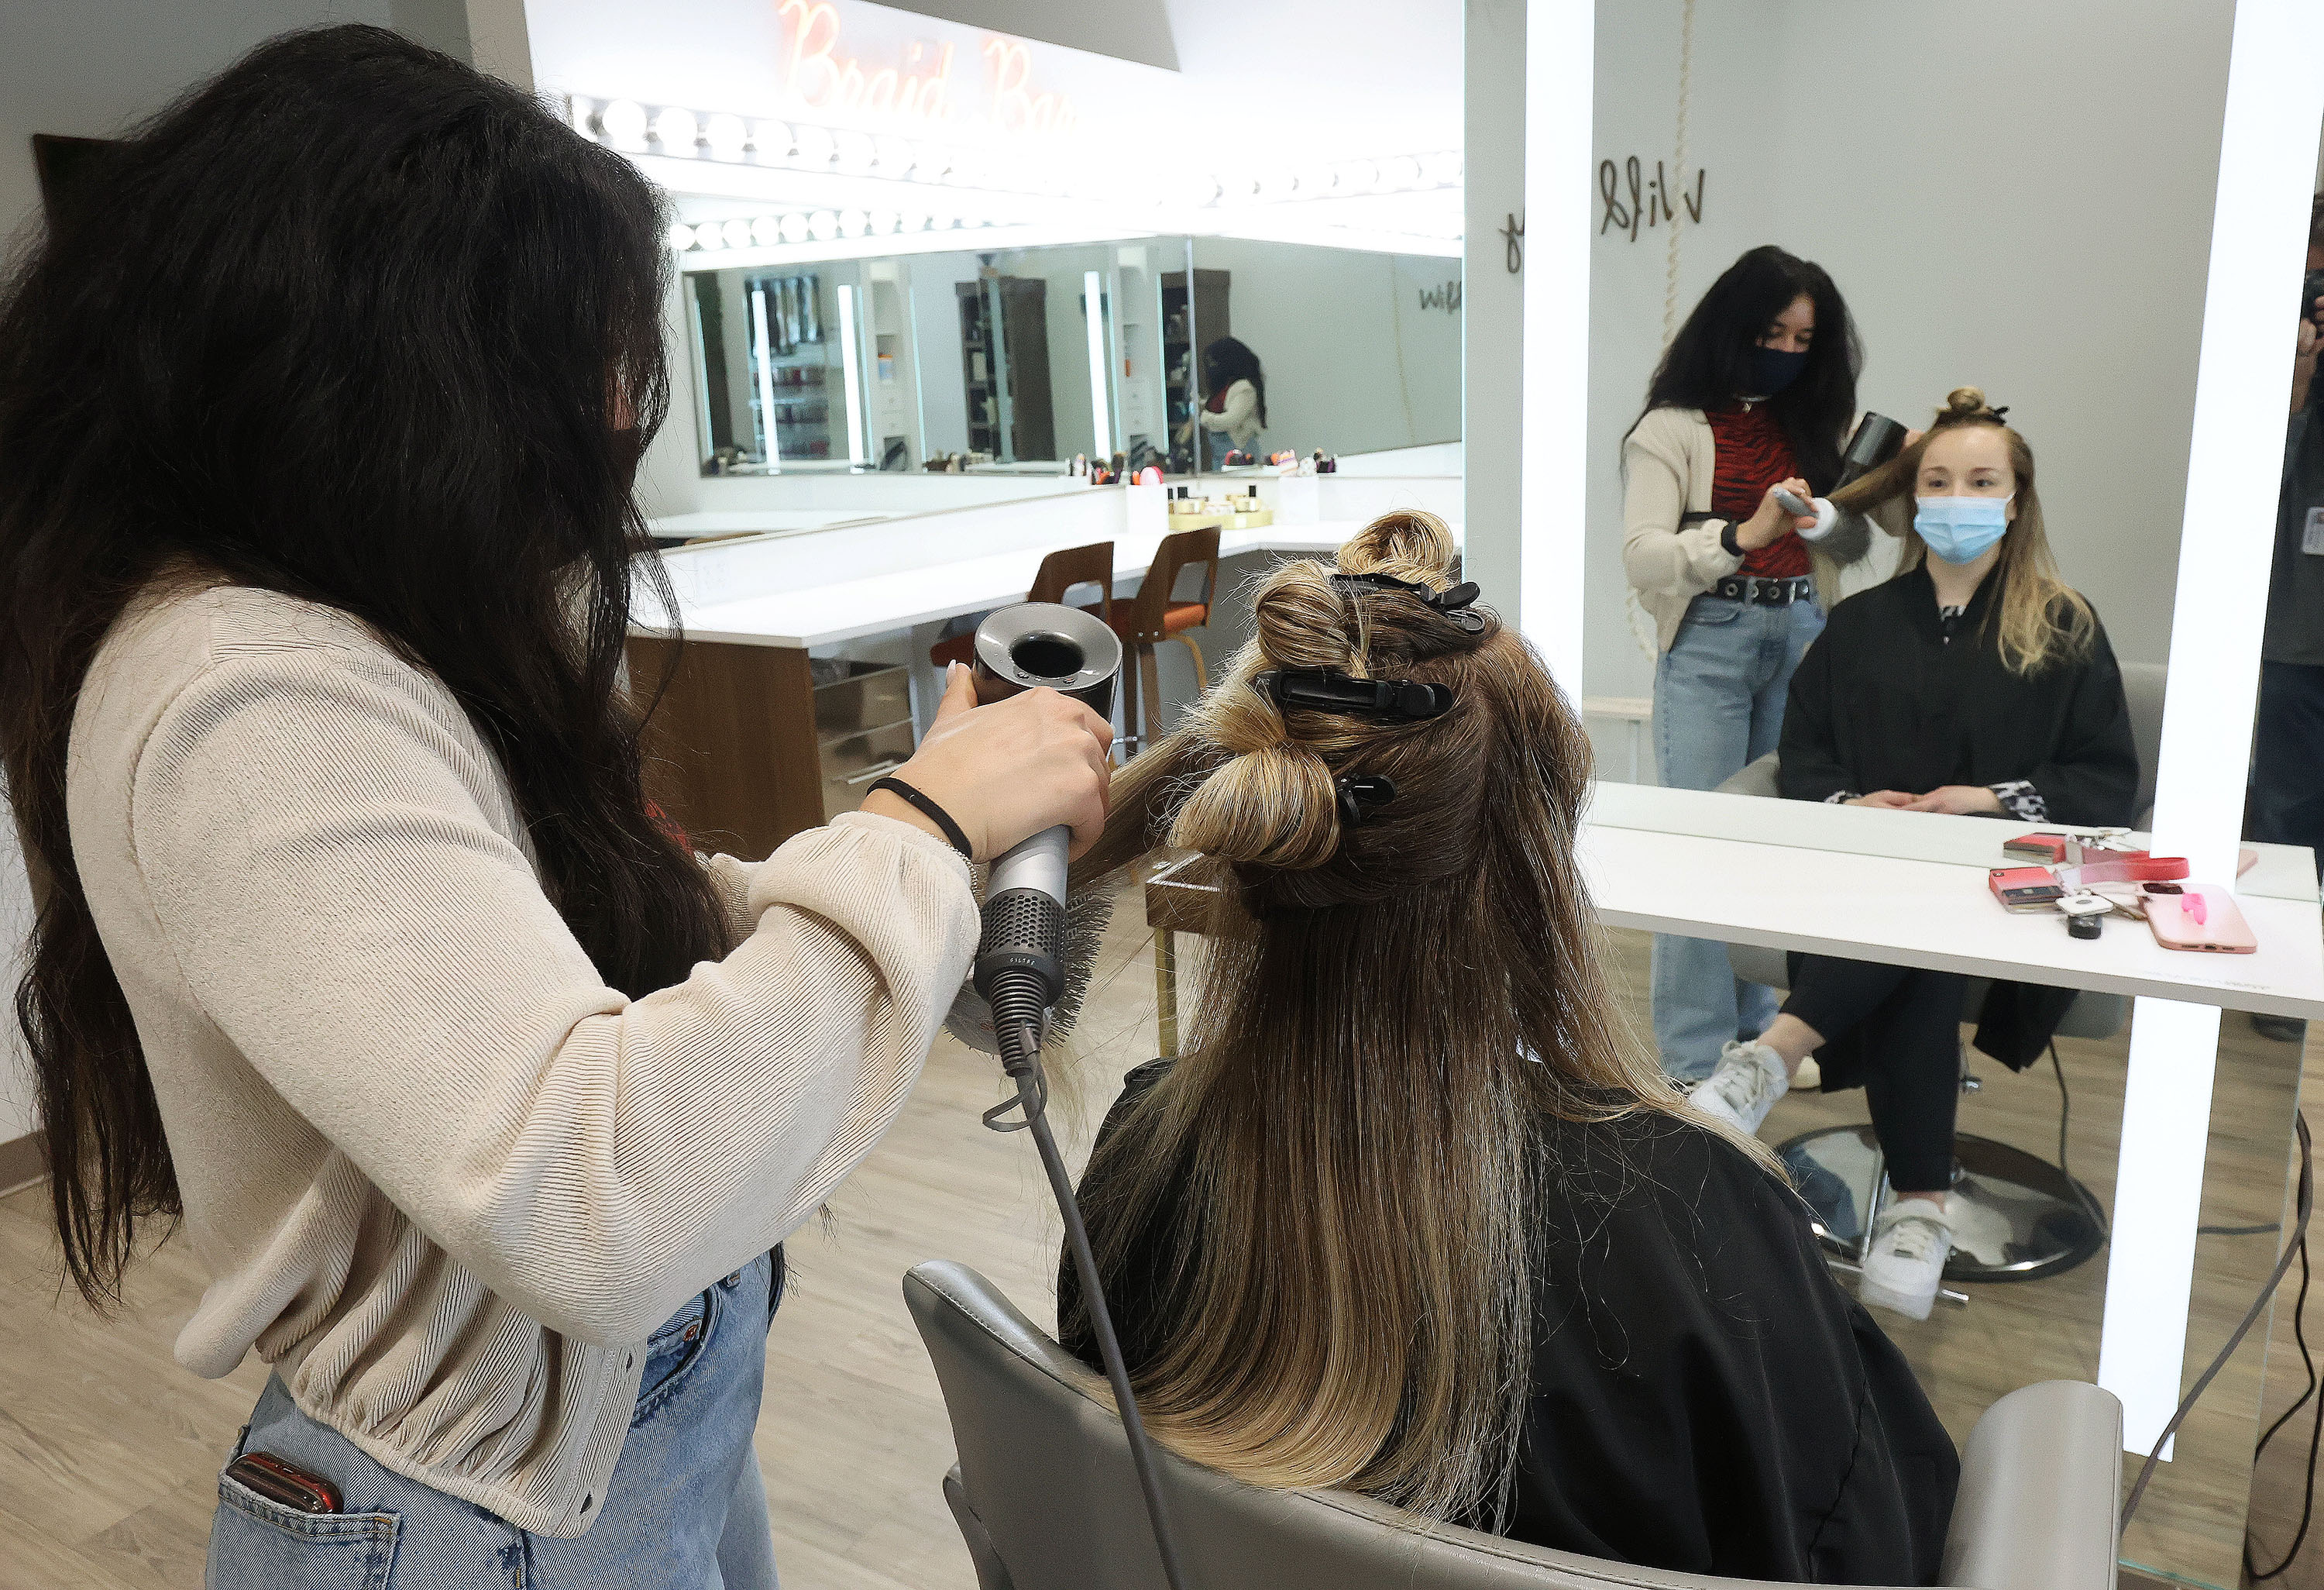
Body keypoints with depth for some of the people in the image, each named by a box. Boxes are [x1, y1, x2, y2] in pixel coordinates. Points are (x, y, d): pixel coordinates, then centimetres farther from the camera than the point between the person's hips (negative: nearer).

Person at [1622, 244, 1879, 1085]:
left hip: (1801, 637, 5)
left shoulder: (1811, 424, 14)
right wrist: (1743, 535, -28)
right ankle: (1695, 1061, 1)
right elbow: (1642, 556, -14)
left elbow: (1852, 547, 17)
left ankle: (1755, 1024, 20)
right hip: (1710, 645, -5)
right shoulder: (1674, 429, -2)